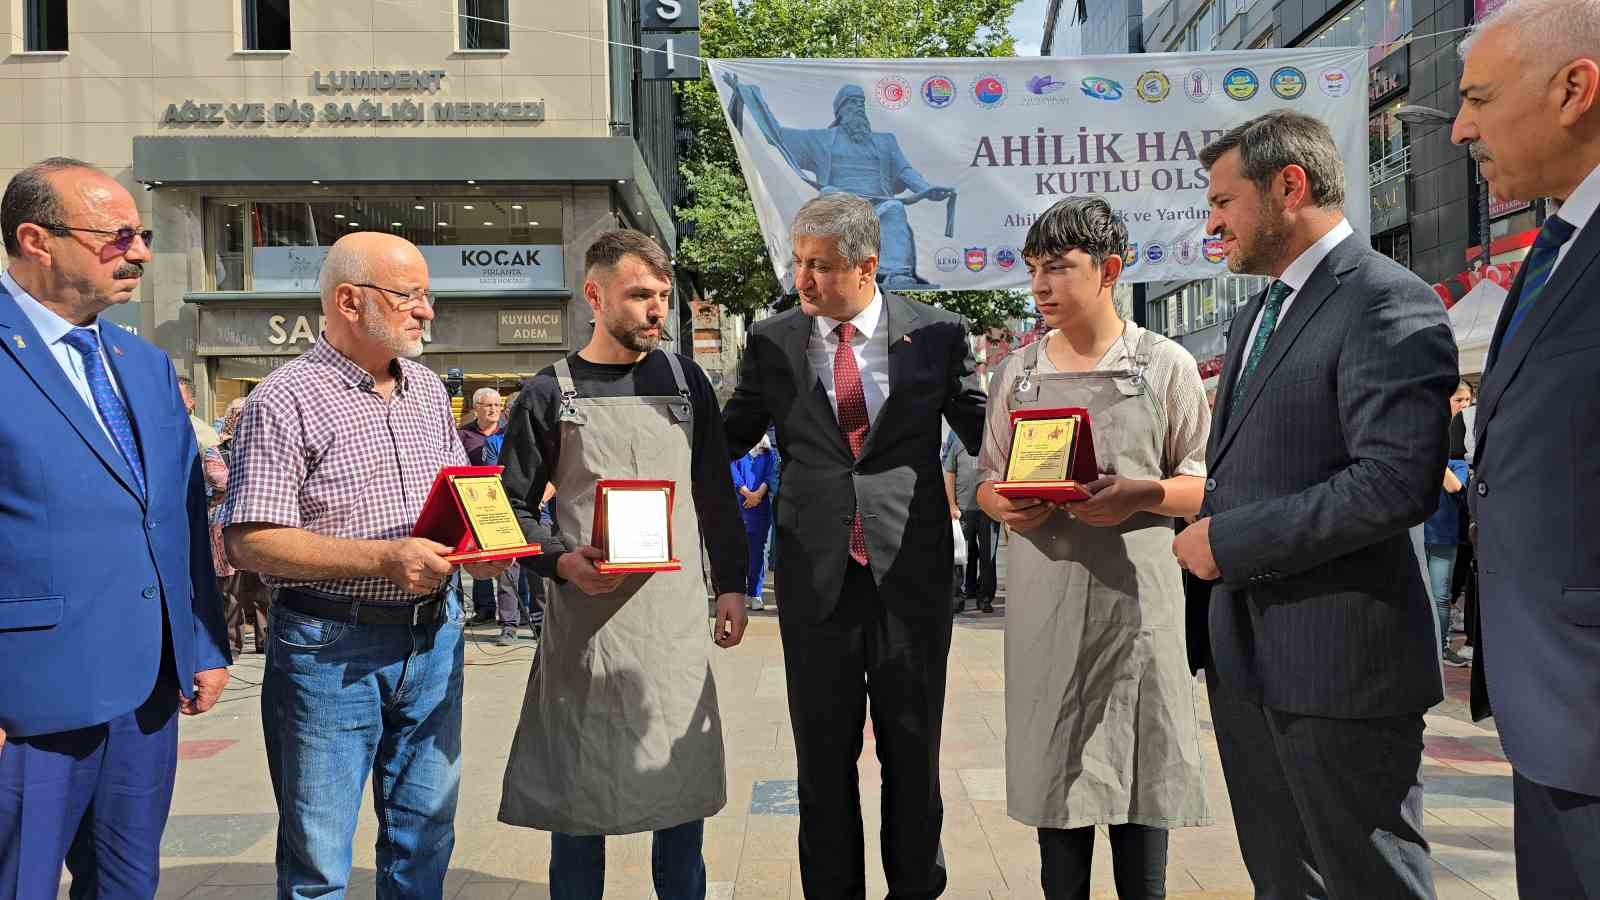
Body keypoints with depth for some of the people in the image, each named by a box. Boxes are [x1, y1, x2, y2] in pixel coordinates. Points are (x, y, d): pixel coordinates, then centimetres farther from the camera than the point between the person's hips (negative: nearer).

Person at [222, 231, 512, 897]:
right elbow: (250, 542, -16)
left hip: (434, 636, 6)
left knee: (426, 840, 16)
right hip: (330, 648, -6)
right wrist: (383, 557, -24)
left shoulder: (427, 389, 10)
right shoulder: (287, 400, -11)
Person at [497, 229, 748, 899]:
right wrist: (562, 561, -14)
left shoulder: (686, 380, 8)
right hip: (587, 617, -2)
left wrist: (731, 585, 7)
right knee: (578, 794, 5)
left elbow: (716, 494, 12)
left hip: (678, 613, 3)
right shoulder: (550, 394, 0)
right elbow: (513, 505, 2)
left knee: (684, 788, 10)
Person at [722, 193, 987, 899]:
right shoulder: (770, 342, 2)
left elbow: (985, 435, 5)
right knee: (823, 750, 11)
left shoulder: (936, 334, -1)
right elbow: (725, 438, 10)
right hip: (816, 572, 1)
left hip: (911, 567, 0)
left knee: (913, 747, 13)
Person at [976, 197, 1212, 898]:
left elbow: (1206, 485, 4)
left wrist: (1140, 494, -15)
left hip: (1136, 595, -2)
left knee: (1138, 770, 3)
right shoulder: (1016, 372, 10)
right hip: (1043, 597, 2)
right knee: (1054, 771, 8)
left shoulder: (1165, 365, 2)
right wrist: (1006, 506, -7)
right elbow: (987, 479, 15)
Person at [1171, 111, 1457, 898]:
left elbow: (1398, 481, -24)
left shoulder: (1390, 303, -13)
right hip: (1245, 656, 9)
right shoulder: (1257, 315, 17)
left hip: (1340, 659, -9)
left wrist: (1227, 542, -18)